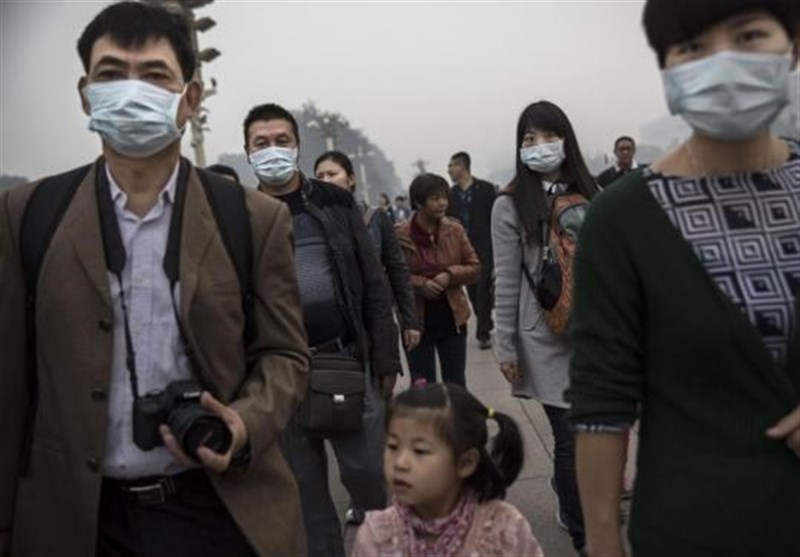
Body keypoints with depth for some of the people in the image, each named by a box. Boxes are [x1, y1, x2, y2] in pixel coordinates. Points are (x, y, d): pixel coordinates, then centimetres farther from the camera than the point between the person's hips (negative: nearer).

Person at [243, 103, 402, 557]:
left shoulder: (336, 204, 4)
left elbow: (374, 284, 3)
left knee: (368, 472, 6)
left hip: (349, 358, 0)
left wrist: (385, 357, -1)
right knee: (305, 485, 11)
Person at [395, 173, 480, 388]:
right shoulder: (400, 235, -10)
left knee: (456, 383, 13)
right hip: (417, 321, -3)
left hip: (452, 318, 3)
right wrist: (419, 284, -21)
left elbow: (474, 267, 4)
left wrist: (450, 275, -14)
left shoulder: (455, 229, 0)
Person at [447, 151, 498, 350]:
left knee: (483, 290, -4)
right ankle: (486, 324, 25)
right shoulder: (451, 193, 7)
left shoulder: (486, 189, -3)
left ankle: (482, 332, 0)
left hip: (484, 249, -4)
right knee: (472, 291, 9)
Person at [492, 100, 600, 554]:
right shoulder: (510, 205, -4)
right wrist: (506, 347, -5)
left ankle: (571, 504, 38)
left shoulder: (588, 195, 6)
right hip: (546, 339, -4)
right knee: (573, 437, -2)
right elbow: (507, 281, -5)